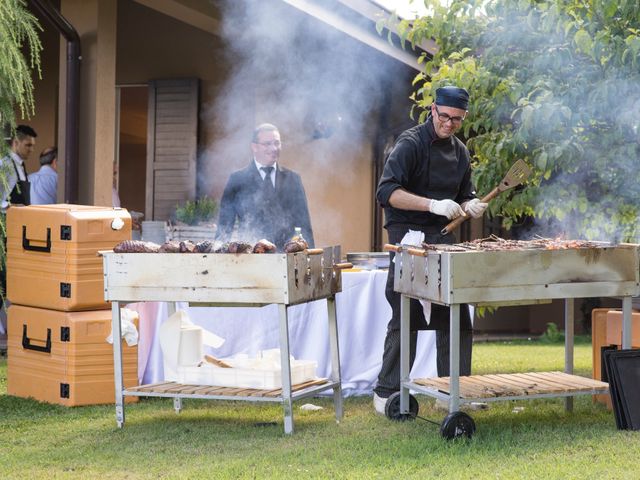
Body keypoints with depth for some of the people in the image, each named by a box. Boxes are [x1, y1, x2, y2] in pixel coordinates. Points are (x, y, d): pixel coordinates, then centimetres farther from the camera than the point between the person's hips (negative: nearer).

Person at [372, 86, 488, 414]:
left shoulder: (459, 151, 13)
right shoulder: (411, 143, -9)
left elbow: (464, 196, 23)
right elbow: (387, 192, -21)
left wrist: (470, 206, -2)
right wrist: (434, 205, -30)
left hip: (443, 237, 7)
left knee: (455, 317, 5)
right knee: (405, 317, -6)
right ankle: (386, 393, 2)